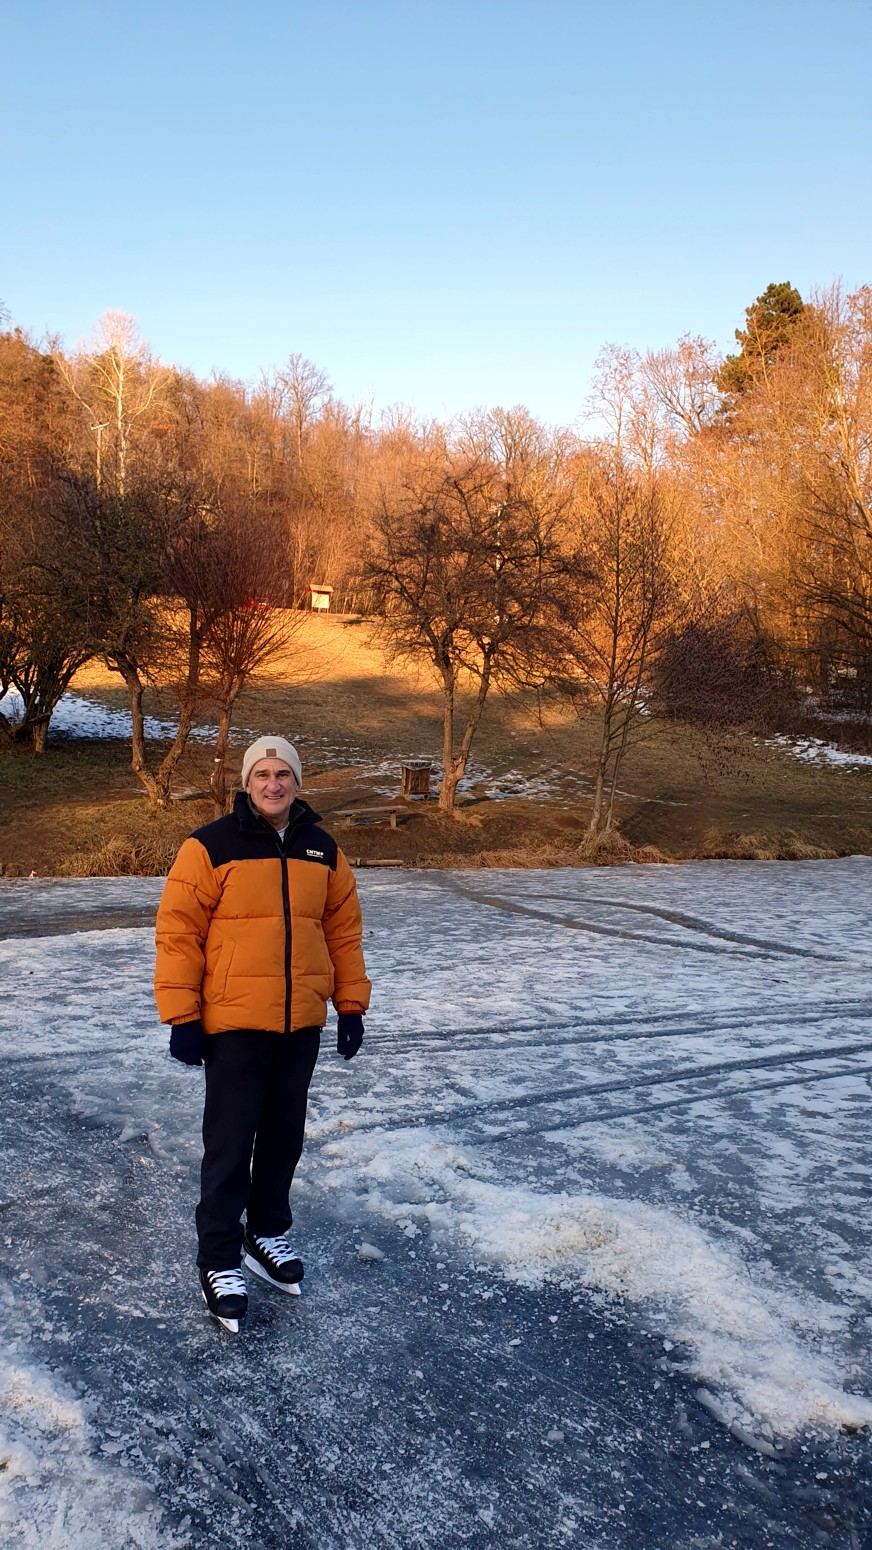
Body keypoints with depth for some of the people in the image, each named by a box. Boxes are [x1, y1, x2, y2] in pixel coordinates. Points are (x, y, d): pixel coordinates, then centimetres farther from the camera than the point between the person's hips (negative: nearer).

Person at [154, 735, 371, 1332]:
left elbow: (343, 929, 11)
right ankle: (219, 1260, 17)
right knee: (230, 1144, 2)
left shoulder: (323, 850, 6)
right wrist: (182, 1017, -12)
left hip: (302, 1023, 5)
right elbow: (177, 930, -10)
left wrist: (351, 1005, 10)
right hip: (233, 1024, -4)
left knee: (284, 1135, 16)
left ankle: (267, 1231, 35)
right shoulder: (211, 847, -9)